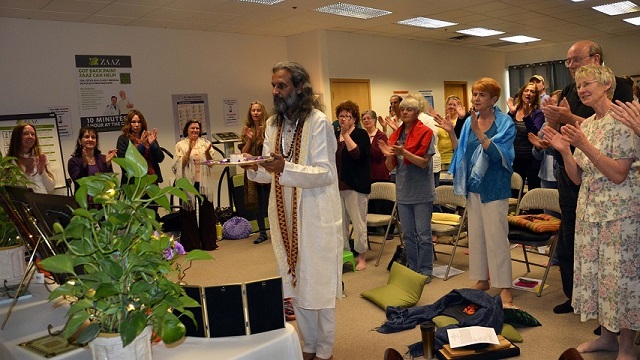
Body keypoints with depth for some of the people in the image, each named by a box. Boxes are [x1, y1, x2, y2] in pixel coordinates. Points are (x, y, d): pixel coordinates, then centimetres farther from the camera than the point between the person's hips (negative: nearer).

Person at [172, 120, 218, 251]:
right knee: (189, 212, 2)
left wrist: (207, 152, -15)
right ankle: (191, 244, 11)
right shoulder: (181, 145, 3)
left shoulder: (205, 143, 10)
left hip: (204, 182, 2)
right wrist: (189, 150, -19)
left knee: (207, 211, 5)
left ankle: (208, 242, 16)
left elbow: (211, 163, 4)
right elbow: (180, 164, -7)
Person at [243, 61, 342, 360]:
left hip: (316, 217, -6)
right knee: (295, 283, 15)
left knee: (319, 285, 5)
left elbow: (326, 174, -18)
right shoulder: (273, 124, 9)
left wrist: (286, 168, -30)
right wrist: (254, 169, -10)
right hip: (285, 217, 7)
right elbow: (271, 173, 11)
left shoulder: (318, 122, -12)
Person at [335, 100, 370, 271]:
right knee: (340, 223, 11)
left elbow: (357, 154, -22)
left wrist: (346, 134, -18)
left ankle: (362, 257, 10)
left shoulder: (361, 134, -5)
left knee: (358, 223, -1)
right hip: (337, 185, 6)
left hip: (355, 186, -6)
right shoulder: (335, 135, 13)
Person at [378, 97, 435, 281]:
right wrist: (389, 155, -15)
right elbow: (390, 167, 6)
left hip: (421, 192, -5)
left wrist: (403, 152, -26)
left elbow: (423, 162, -14)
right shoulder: (396, 134, 7)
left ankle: (425, 271, 13)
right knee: (408, 234, 13)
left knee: (423, 234, 1)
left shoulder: (425, 132, -7)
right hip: (403, 191, 5)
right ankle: (412, 268, 26)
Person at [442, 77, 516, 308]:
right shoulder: (470, 121, 7)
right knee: (476, 234, 12)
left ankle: (504, 287, 5)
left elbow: (497, 154, -21)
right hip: (473, 185, 6)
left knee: (496, 236, -5)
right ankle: (482, 279, 25)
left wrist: (478, 132, -30)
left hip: (494, 187, -6)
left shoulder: (504, 122, -8)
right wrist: (451, 133, -2)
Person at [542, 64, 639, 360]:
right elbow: (577, 178, 8)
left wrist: (585, 146, -24)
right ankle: (607, 336, 29)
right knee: (593, 271, 13)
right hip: (589, 210, 7)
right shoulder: (585, 125, 10)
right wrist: (564, 150, -7)